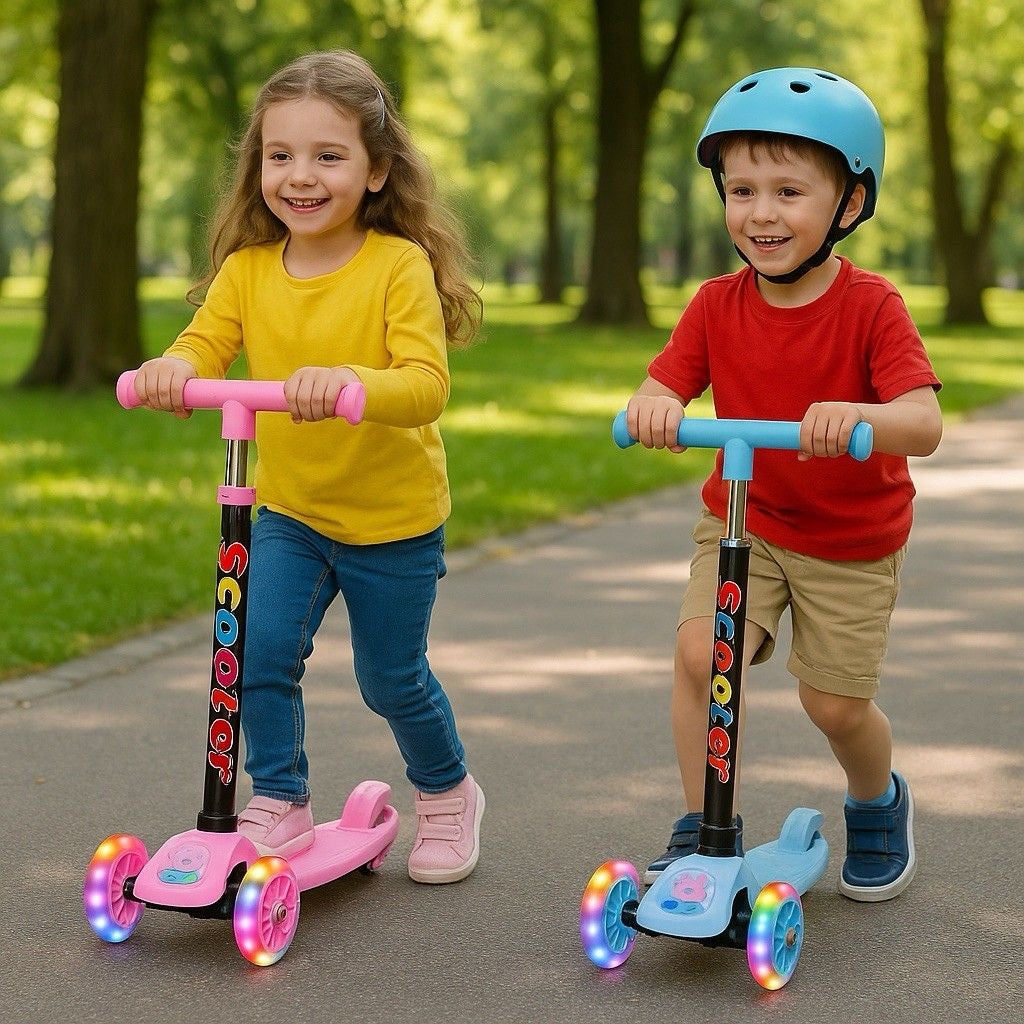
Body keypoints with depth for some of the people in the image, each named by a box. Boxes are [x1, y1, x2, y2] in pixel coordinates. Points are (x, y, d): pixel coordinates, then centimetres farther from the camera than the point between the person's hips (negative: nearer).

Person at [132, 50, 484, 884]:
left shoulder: (400, 265, -18)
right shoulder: (247, 269, -5)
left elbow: (425, 385, -28)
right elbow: (207, 344, -15)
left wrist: (351, 382, -48)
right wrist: (173, 369, -39)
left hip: (393, 516, -3)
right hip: (289, 509, 3)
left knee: (391, 679, 11)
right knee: (262, 652, -11)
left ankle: (447, 795, 38)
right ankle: (280, 808, 9)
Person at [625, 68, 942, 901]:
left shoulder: (872, 307, -20)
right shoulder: (718, 305, -9)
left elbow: (924, 424, -30)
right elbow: (664, 389, -14)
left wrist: (859, 416, -52)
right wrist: (653, 407, -39)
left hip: (852, 539, -2)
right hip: (742, 520, 2)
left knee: (836, 703, 1)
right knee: (701, 654, -18)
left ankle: (879, 803, 36)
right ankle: (705, 831, 0)